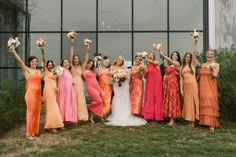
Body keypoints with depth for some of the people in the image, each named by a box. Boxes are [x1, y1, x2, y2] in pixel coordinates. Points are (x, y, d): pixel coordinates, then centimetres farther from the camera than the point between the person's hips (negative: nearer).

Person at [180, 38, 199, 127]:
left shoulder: (193, 64, 6)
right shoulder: (181, 67, 14)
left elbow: (194, 54, -8)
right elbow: (181, 79, 8)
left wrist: (195, 44, -17)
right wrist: (181, 89, 0)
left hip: (193, 85, -3)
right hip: (185, 86, 3)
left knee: (193, 102, -3)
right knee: (187, 102, 4)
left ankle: (193, 121, 0)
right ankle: (189, 120, 9)